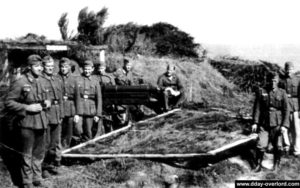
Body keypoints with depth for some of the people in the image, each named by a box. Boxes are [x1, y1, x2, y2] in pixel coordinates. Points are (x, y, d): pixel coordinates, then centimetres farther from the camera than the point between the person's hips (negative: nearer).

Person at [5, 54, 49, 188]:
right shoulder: (20, 83, -11)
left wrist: (46, 102, 4)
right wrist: (27, 108, -18)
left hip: (41, 122, 6)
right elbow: (8, 103, -11)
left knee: (39, 153, 16)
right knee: (27, 155, 3)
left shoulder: (41, 81, 9)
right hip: (27, 123, -6)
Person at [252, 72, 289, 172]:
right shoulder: (261, 92, 2)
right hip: (263, 124, 0)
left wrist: (284, 125, -9)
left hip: (277, 125, 0)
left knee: (278, 146, 6)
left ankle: (276, 165, 24)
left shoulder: (282, 93, 1)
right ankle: (258, 165, 11)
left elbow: (286, 110, -1)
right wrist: (255, 122, -5)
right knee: (261, 145, -4)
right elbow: (257, 108, 2)